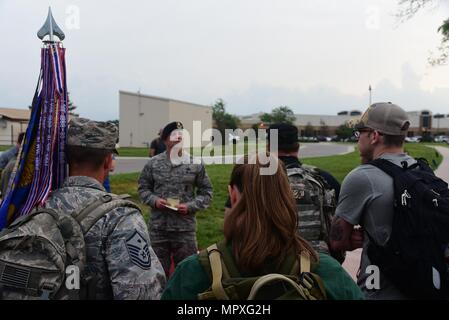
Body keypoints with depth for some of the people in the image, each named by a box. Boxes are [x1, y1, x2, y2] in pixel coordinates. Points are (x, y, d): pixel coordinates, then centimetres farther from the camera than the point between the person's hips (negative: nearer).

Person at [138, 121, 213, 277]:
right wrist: (154, 200, -10)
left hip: (185, 228, 0)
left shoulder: (196, 164, -2)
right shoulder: (153, 163, 0)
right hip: (158, 227, 1)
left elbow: (206, 192, 3)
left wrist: (190, 206, -11)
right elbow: (143, 188, 9)